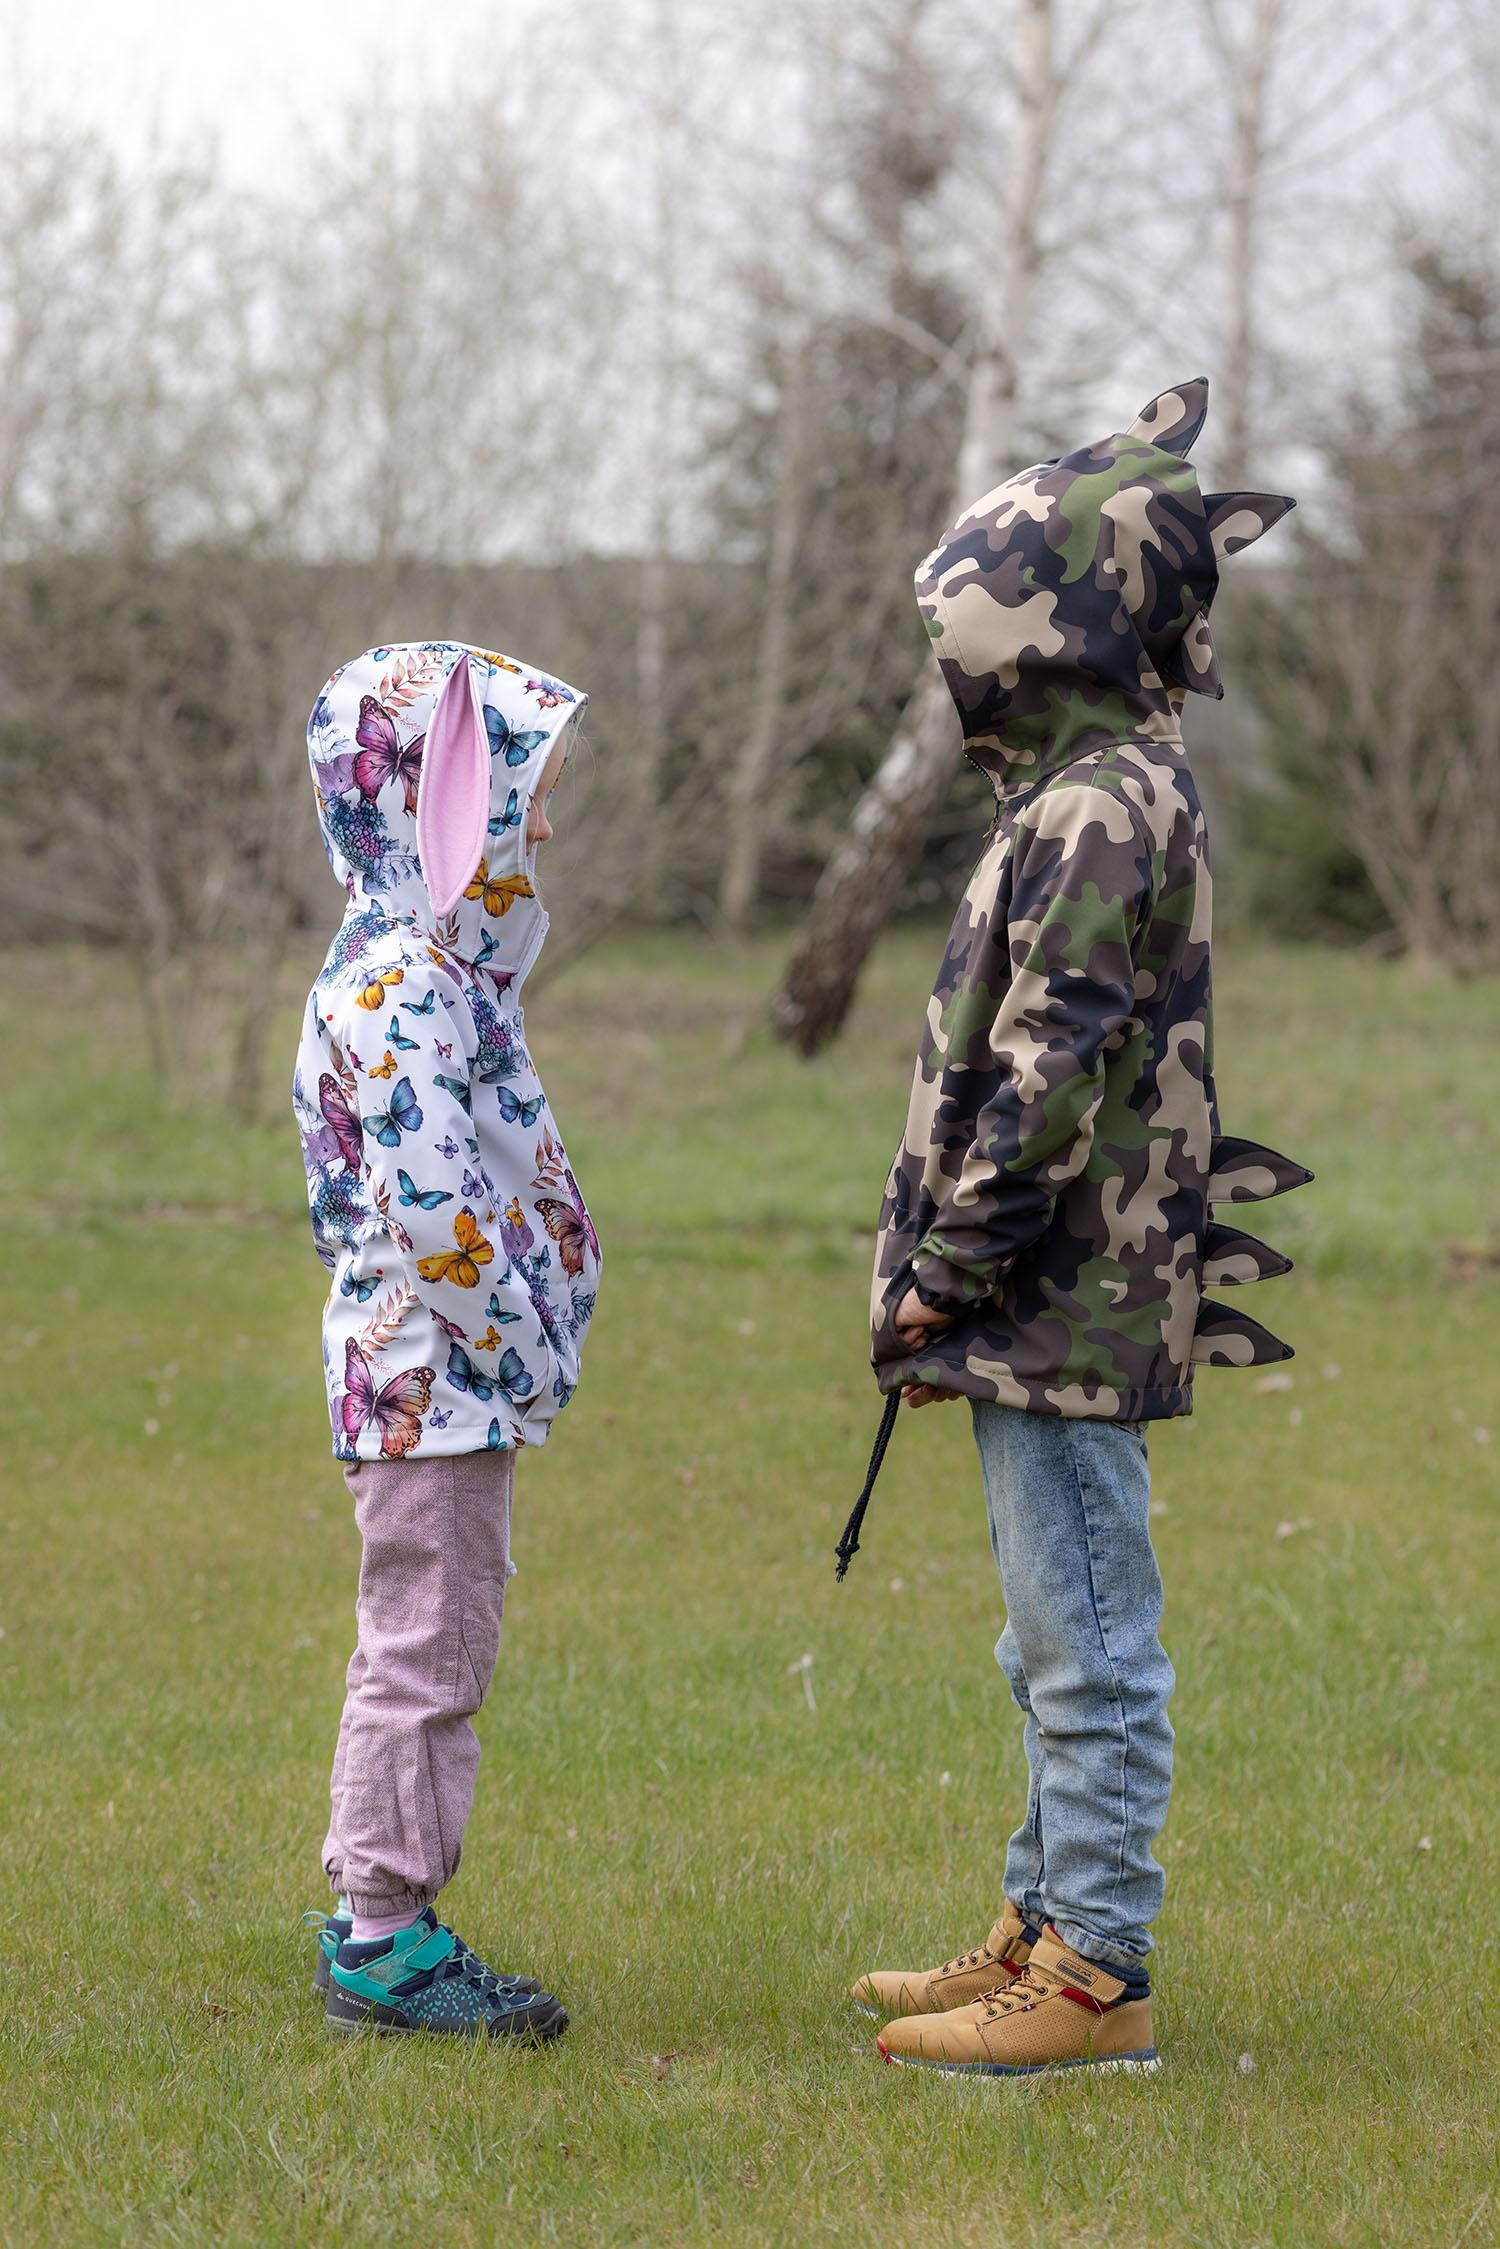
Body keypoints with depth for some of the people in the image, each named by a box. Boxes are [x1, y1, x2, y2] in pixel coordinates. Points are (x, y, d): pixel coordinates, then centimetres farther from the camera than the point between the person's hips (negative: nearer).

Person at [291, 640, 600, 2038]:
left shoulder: (435, 966, 14)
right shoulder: (399, 985, -18)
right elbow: (427, 1199, -25)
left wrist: (529, 1341, 14)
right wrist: (517, 1344, -17)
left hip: (448, 1377, 10)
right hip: (432, 1371, -10)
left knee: (442, 1645, 14)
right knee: (421, 1646, -3)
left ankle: (385, 1923, 21)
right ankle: (380, 1936, 4)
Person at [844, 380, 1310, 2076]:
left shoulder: (1099, 808, -16)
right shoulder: (1093, 796, 17)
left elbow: (1046, 1078, -21)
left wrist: (946, 1276, -15)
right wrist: (949, 1285, 19)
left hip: (1070, 1307, -11)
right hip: (1057, 1308, 11)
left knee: (1088, 1649, -5)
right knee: (1059, 1650, 16)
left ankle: (1094, 1981, 0)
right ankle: (1041, 1933, 25)